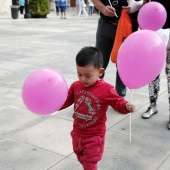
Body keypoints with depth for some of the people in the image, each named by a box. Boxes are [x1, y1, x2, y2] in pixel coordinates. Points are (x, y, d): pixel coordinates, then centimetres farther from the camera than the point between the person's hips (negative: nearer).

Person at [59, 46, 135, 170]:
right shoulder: (76, 86, -5)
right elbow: (66, 100, 6)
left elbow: (117, 102, -15)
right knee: (82, 160, 25)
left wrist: (126, 106, -37)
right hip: (77, 133, 6)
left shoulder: (106, 89, -20)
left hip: (94, 136, -6)